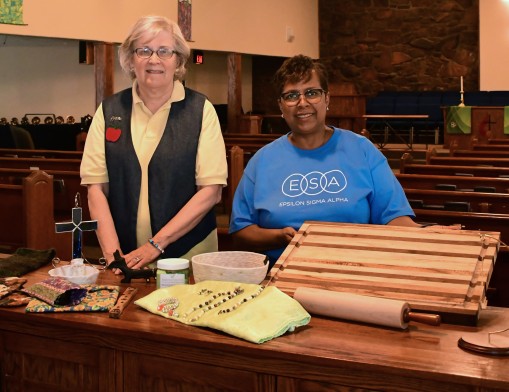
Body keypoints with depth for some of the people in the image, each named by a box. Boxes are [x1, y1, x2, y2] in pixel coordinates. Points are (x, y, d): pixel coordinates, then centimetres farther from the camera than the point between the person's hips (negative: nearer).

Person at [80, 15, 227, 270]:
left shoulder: (200, 110, -3)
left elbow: (211, 191, -7)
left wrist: (156, 244, -14)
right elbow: (96, 187, 1)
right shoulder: (109, 110, 3)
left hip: (188, 256, -1)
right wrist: (112, 253, -12)